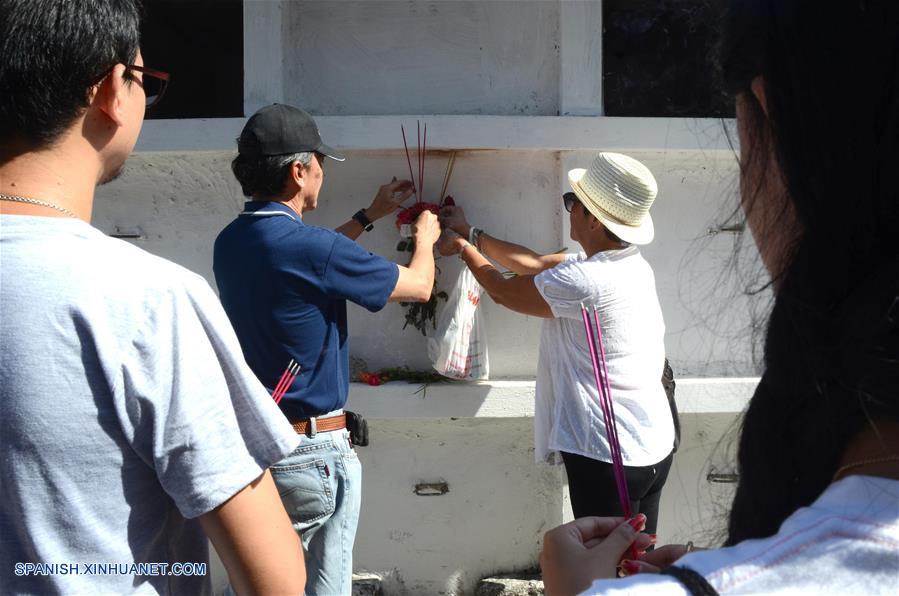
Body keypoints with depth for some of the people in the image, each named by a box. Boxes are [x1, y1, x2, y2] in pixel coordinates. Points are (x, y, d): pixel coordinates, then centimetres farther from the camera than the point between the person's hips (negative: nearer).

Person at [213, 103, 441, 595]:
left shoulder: (230, 242, 3)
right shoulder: (313, 247, -20)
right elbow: (419, 286, -5)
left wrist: (371, 215, 31)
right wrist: (425, 239, 16)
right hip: (313, 450, -7)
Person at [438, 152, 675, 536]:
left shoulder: (585, 281, -24)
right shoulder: (629, 264, 5)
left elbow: (501, 290, -6)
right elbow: (538, 264, 13)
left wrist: (464, 248, 12)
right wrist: (472, 234, 19)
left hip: (608, 456, -9)